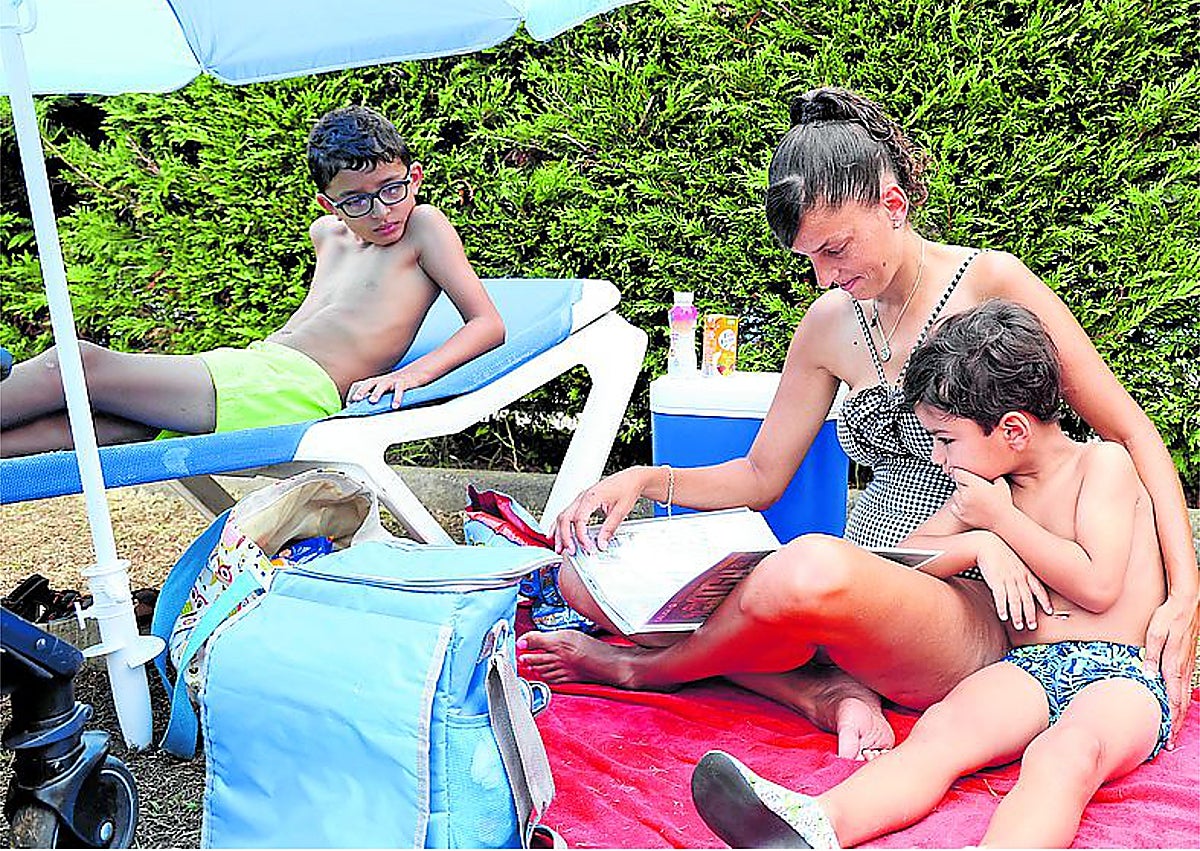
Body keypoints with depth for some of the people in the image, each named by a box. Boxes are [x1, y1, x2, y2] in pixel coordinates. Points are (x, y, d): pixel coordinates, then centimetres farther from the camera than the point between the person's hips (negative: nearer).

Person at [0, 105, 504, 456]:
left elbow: (488, 324, -7)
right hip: (250, 366, 8)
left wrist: (411, 375, -22)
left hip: (294, 389, -7)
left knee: (80, 365, -14)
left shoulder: (424, 226, 1)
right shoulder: (326, 233, 23)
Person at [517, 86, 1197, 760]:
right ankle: (828, 694, -17)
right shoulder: (831, 323, 7)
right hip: (859, 590, 6)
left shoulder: (993, 284, -7)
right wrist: (644, 480, -5)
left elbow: (1133, 434, -3)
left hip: (970, 610, -5)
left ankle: (645, 669, -10)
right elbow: (761, 476, 12)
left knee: (815, 570, -41)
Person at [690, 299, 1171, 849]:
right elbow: (908, 553, 18)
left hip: (1119, 672, -4)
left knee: (1065, 753, -38)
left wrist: (1003, 520, -6)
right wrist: (980, 543, -1)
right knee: (941, 728, -28)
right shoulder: (990, 482, 19)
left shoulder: (1102, 461, 0)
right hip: (1027, 666, 4)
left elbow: (1098, 586, -11)